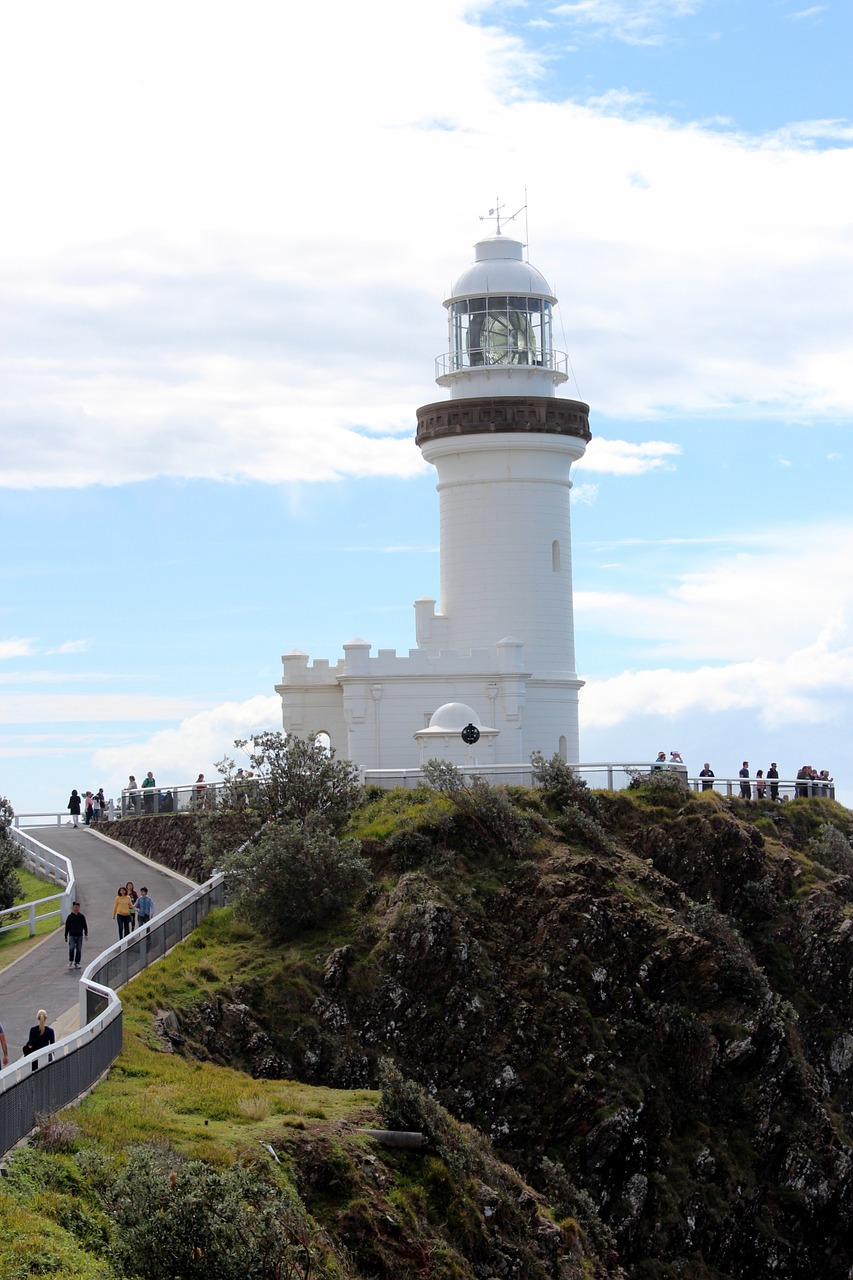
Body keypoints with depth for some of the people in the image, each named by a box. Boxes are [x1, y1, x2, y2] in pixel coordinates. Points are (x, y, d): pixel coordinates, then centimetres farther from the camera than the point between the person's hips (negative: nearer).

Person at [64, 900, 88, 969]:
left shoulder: (81, 916, 5)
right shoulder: (69, 917, 2)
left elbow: (85, 926, 8)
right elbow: (67, 927, 6)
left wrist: (86, 934, -1)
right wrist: (66, 937, 6)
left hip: (80, 936, 2)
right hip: (72, 935, -2)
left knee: (79, 950, 3)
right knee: (71, 948, -17)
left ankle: (77, 963, 11)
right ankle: (70, 961, -5)